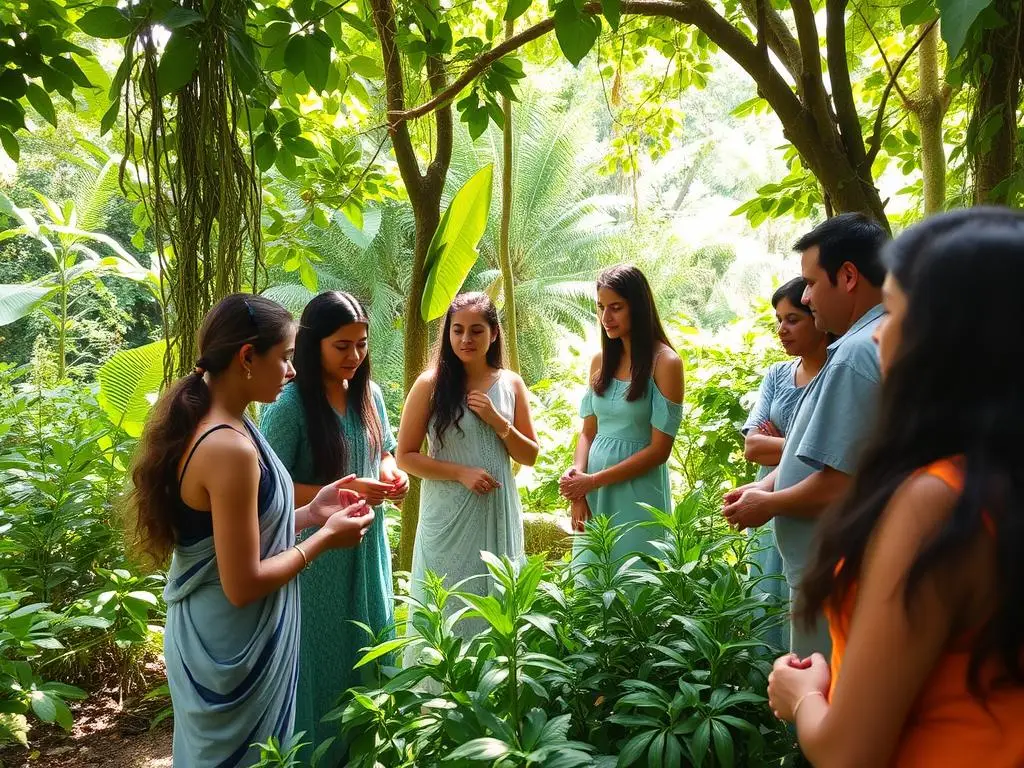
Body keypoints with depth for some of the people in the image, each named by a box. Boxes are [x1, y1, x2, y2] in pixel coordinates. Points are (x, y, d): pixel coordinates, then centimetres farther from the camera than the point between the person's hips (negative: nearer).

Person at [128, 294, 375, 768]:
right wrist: (325, 538, -14)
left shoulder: (201, 426, 2)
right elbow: (242, 584, -25)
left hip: (209, 636, 9)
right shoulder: (230, 448, -27)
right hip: (234, 650, -9)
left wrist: (310, 513, 5)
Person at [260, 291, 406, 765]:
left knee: (366, 653, 18)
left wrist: (391, 476, -6)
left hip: (366, 548, 6)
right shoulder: (290, 404, -18)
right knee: (320, 658, 7)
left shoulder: (370, 393, 2)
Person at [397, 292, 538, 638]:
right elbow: (405, 456, -5)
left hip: (498, 517, 3)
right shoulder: (431, 384, -6)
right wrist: (462, 472, -16)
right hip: (449, 518, -3)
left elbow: (530, 456, 7)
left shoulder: (511, 384, 3)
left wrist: (498, 421, -9)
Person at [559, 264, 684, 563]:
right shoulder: (600, 360, 7)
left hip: (638, 490, -5)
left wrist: (593, 480, -14)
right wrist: (577, 476, -9)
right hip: (592, 494, 5)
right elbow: (588, 432, 10)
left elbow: (659, 449, -12)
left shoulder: (665, 363, -10)